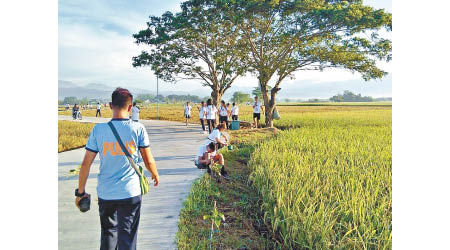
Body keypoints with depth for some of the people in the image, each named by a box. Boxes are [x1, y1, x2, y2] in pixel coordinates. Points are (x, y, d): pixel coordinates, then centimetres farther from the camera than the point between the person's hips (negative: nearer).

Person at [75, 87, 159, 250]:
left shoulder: (98, 130, -6)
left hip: (105, 193, 2)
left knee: (108, 231, 24)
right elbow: (148, 160, -1)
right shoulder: (138, 129, -9)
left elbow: (86, 164, -3)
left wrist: (80, 192, 9)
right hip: (130, 193, -2)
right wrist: (155, 175, 19)